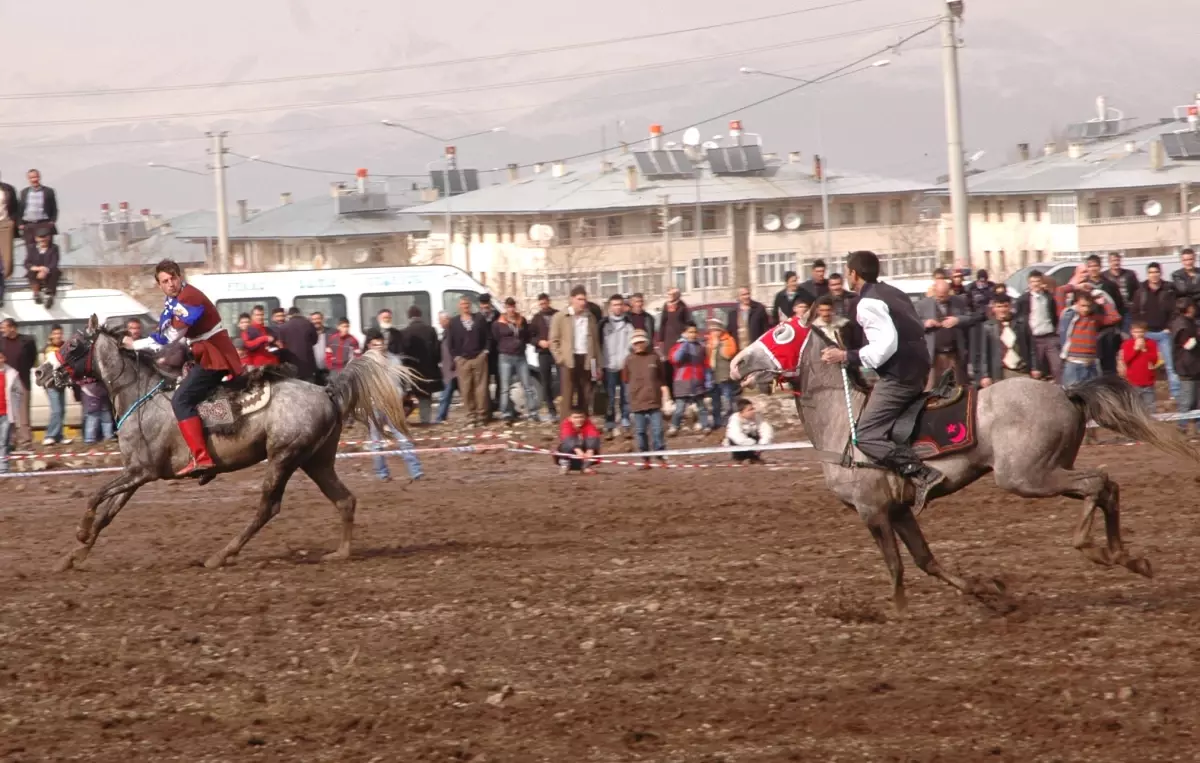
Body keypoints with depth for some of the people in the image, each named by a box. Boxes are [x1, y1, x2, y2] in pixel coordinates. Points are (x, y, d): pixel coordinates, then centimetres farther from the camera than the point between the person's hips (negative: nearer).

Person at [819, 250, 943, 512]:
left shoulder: (868, 304, -11)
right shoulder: (893, 294, 18)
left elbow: (885, 344, -21)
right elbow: (917, 331, 22)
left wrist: (847, 357, -16)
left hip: (898, 375, -10)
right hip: (919, 370, 10)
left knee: (867, 436, -14)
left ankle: (922, 474, -27)